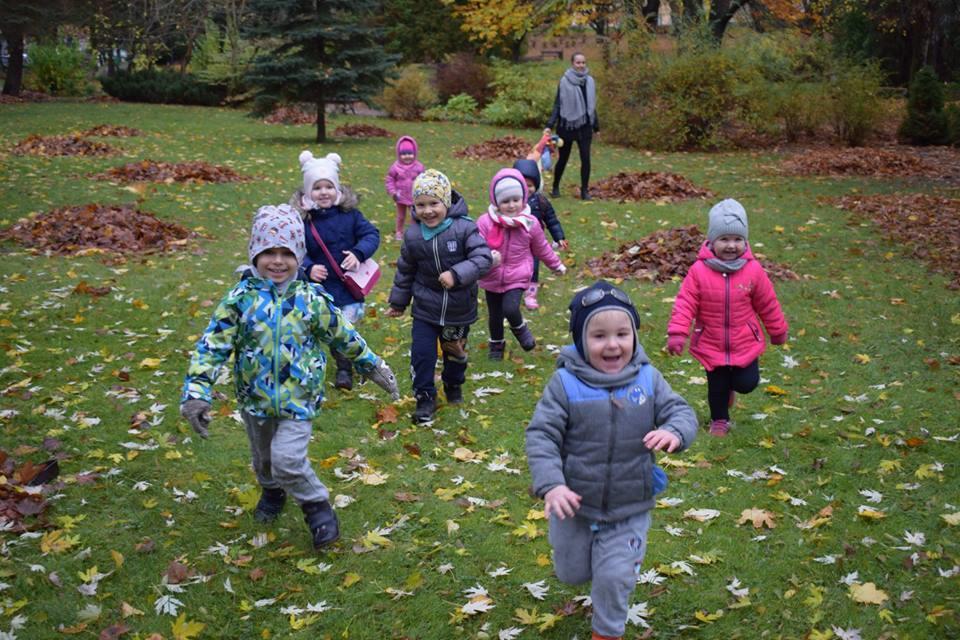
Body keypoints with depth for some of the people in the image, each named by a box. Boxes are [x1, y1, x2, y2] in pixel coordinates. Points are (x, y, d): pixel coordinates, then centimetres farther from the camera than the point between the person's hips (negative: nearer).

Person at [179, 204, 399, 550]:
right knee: (264, 457, 23)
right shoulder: (240, 298, -12)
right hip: (255, 398, 2)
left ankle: (317, 506, 10)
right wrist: (196, 392, -22)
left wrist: (374, 367, 10)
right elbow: (212, 346, -13)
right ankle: (272, 491, 56)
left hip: (298, 398, -2)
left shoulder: (312, 299, -10)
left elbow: (344, 337, 3)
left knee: (288, 460, -16)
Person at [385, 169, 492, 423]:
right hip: (426, 309, 1)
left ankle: (454, 385, 47)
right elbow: (405, 271, 5)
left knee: (455, 352, 20)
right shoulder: (412, 236, -9)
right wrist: (398, 302, 13)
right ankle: (425, 397, 13)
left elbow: (483, 258, -23)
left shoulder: (464, 228, -20)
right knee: (421, 353, -5)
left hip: (459, 309, -1)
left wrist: (457, 274, -37)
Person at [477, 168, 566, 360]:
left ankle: (520, 328, 14)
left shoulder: (530, 224, -9)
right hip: (492, 279, 1)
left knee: (510, 308, -21)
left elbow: (541, 248, 8)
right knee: (494, 315, 14)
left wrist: (557, 265, 20)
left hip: (518, 278, -1)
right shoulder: (485, 222, -17)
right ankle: (496, 343, 43)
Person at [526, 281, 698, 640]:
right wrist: (550, 484, -32)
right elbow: (540, 435, -18)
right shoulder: (565, 383, -17)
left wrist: (675, 432, -33)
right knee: (572, 574, 20)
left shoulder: (648, 379, -10)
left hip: (629, 510, 0)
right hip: (575, 505, 0)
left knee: (615, 578, 3)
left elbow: (682, 412, -8)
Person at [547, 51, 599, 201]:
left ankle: (585, 190, 5)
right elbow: (557, 104, -5)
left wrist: (596, 126, 16)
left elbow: (592, 105, 13)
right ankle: (555, 187, 25)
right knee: (563, 158, 8)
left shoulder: (589, 81, 5)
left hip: (584, 126, 3)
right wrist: (550, 125, -12)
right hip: (566, 125, -3)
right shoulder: (565, 81, -7)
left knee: (585, 158, -5)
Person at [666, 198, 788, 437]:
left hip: (745, 343, 1)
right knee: (717, 387, 11)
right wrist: (677, 334, -22)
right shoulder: (699, 270, -15)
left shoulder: (753, 270, -9)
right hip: (711, 345, -1)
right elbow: (685, 303, -14)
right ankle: (719, 420, 37)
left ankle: (731, 383, 37)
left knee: (747, 383, 1)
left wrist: (778, 331, 12)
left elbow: (768, 304, 2)